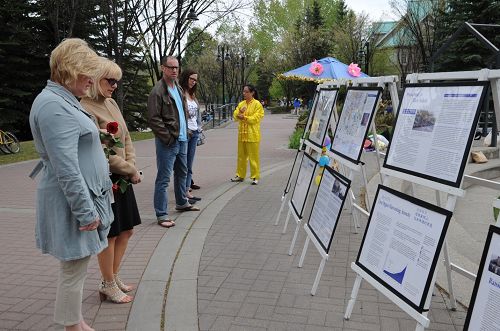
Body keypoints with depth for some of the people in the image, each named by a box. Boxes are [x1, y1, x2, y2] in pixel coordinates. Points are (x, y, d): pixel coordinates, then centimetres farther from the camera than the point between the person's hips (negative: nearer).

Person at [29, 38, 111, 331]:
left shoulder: (63, 100, 14)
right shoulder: (54, 105, -19)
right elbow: (66, 169, -24)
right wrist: (85, 211, -21)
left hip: (83, 195, 11)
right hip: (73, 202, -11)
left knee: (76, 269, 19)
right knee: (74, 270, 2)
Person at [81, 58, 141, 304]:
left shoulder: (111, 103, 9)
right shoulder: (86, 108, -17)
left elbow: (126, 138, 13)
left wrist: (131, 165, -2)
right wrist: (131, 170, -12)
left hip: (123, 178, 8)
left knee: (126, 230, 16)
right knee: (110, 235, 4)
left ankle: (113, 277, 33)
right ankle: (108, 285, 23)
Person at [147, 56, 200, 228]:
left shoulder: (178, 88, 14)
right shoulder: (158, 91, -13)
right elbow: (153, 119, -18)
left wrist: (185, 132, 11)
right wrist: (168, 138, -18)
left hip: (182, 139, 9)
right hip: (167, 142, -9)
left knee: (182, 173, 22)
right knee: (163, 178, -4)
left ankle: (182, 203, 39)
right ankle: (161, 215, 2)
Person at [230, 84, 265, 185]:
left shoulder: (257, 104, -6)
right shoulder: (241, 104, 13)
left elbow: (255, 118, -14)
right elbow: (235, 116, 7)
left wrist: (244, 117, -20)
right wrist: (239, 112, -13)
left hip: (252, 135, -6)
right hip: (241, 134, 6)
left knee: (253, 157, -1)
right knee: (241, 156, 13)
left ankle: (255, 177, 8)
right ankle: (240, 175, 24)